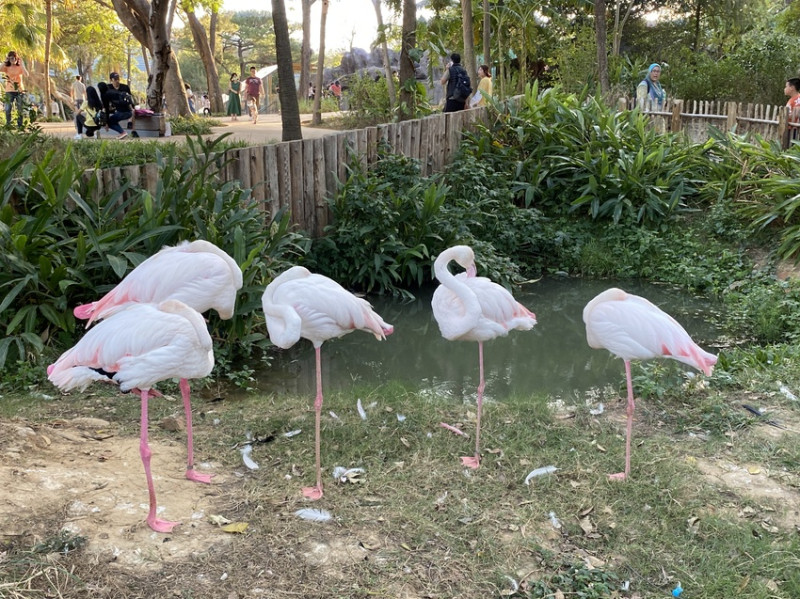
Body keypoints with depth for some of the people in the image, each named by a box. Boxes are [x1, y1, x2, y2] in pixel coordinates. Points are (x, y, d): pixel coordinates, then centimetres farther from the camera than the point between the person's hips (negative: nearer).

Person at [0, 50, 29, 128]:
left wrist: (22, 64, -12)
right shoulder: (6, 67, 5)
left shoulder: (20, 67, 4)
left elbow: (26, 75, -14)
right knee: (8, 109, -5)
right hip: (9, 91, 0)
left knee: (20, 109, 3)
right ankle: (8, 124, 4)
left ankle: (20, 125, 10)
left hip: (20, 90, 0)